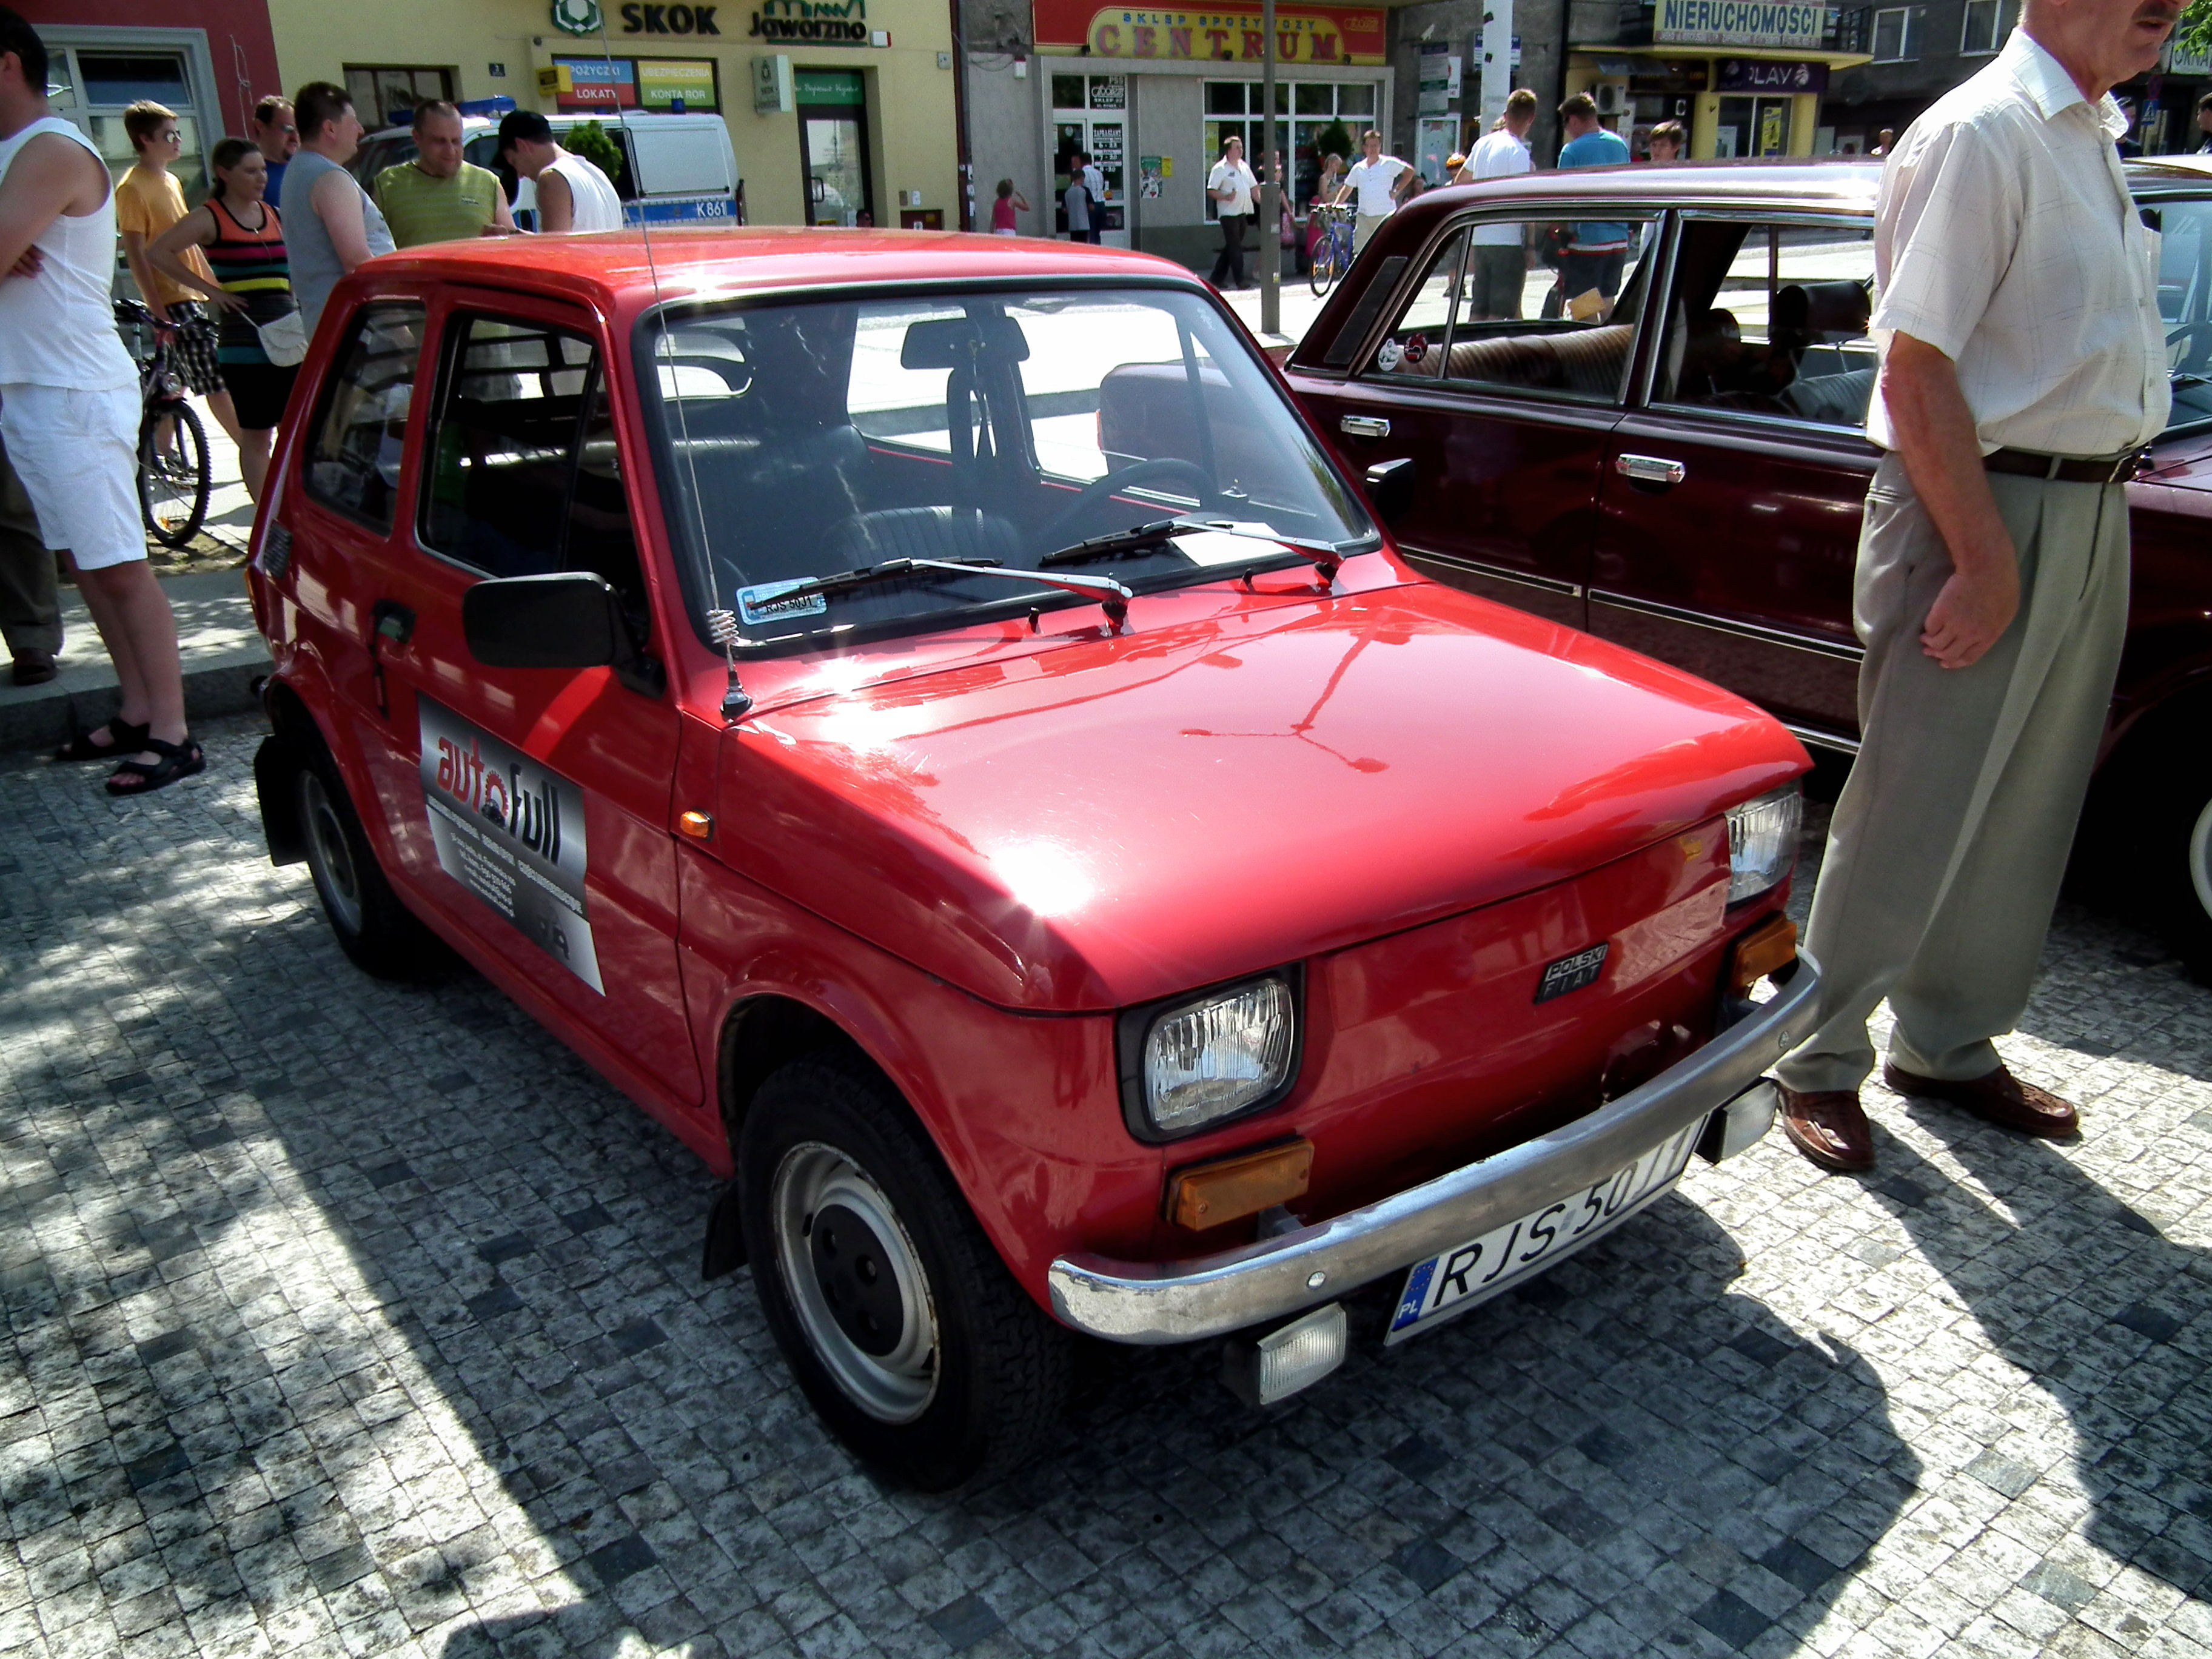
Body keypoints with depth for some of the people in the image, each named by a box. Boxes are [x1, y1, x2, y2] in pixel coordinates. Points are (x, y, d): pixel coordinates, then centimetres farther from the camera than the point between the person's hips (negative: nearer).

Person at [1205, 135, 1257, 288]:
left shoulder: (1244, 166, 15)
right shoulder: (1220, 169, -7)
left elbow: (1254, 187, 22)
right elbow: (1211, 191, -11)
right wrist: (1226, 197, -25)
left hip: (1243, 213, 7)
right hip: (1229, 213, -7)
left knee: (1231, 247, 9)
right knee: (1235, 247, -7)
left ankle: (1217, 278, 16)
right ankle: (1239, 280, -4)